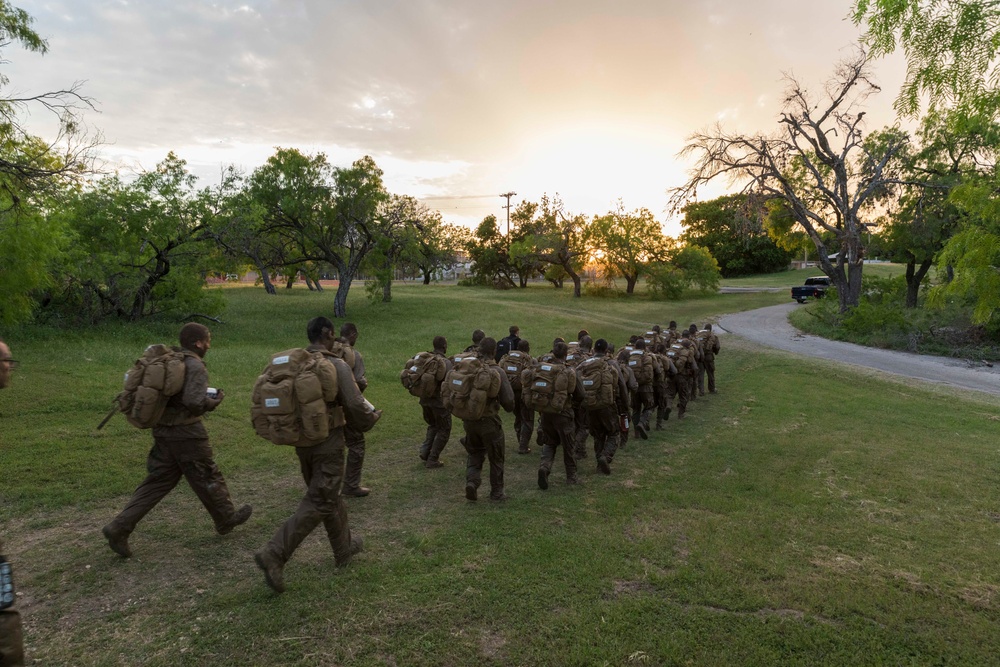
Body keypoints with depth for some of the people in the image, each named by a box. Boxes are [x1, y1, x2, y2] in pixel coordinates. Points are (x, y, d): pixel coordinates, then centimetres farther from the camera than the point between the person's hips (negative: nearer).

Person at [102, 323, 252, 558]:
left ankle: (119, 527, 7)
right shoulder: (196, 366, -18)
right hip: (187, 433, -7)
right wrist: (215, 401, -10)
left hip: (163, 431, 8)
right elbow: (194, 402, -28)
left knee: (158, 482, 13)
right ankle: (227, 519, 27)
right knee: (208, 478, 10)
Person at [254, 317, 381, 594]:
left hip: (301, 442, 7)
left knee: (330, 496, 20)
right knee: (318, 503, 2)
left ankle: (344, 548, 35)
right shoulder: (337, 366, -15)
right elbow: (355, 405, -17)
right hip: (328, 442, -7)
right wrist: (371, 418, 3)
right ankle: (274, 554, -7)